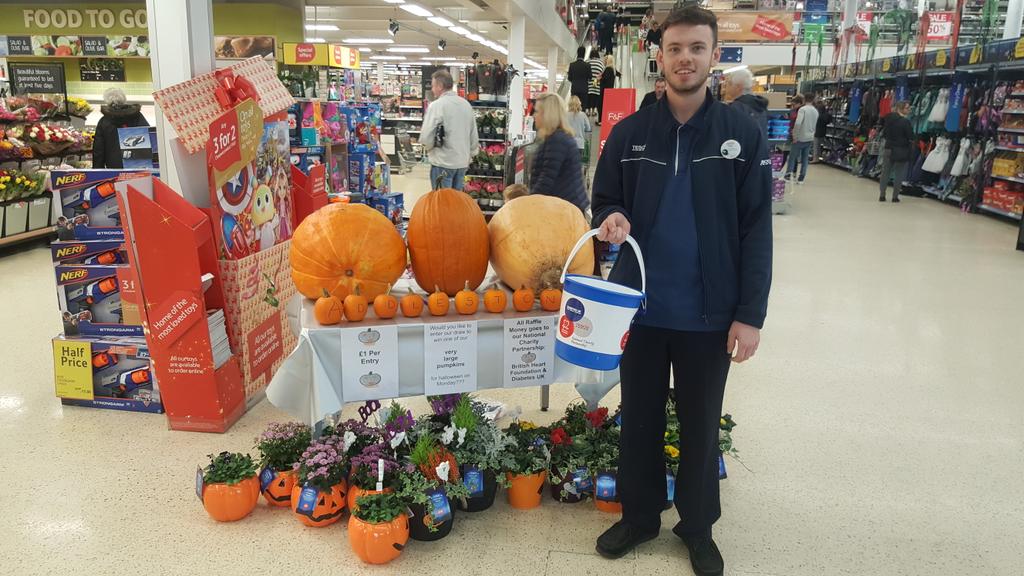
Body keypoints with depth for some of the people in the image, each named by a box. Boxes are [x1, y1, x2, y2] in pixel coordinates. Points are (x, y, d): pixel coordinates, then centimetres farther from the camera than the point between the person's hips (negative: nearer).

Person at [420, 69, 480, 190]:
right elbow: (474, 136, 10)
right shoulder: (466, 104, 7)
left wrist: (428, 147, 5)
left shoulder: (436, 105, -13)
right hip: (462, 162, 6)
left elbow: (426, 138, -15)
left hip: (443, 162, -6)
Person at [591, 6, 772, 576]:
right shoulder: (629, 133, 0)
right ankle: (639, 515, 36)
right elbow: (605, 202, 9)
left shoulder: (743, 133, -5)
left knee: (701, 424, 14)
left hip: (710, 313, -1)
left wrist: (751, 314, -10)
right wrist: (612, 220, -17)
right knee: (640, 418, 15)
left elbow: (757, 230, -5)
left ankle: (698, 527, 35)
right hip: (642, 306, 2)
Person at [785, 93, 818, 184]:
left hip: (801, 138, -5)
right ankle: (801, 178, 10)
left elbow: (798, 123, -23)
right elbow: (814, 126, 15)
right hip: (810, 138, 5)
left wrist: (795, 136, -16)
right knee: (805, 159, 9)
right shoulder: (816, 111, 9)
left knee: (793, 156, 7)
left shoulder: (802, 109, -12)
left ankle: (789, 172, -2)